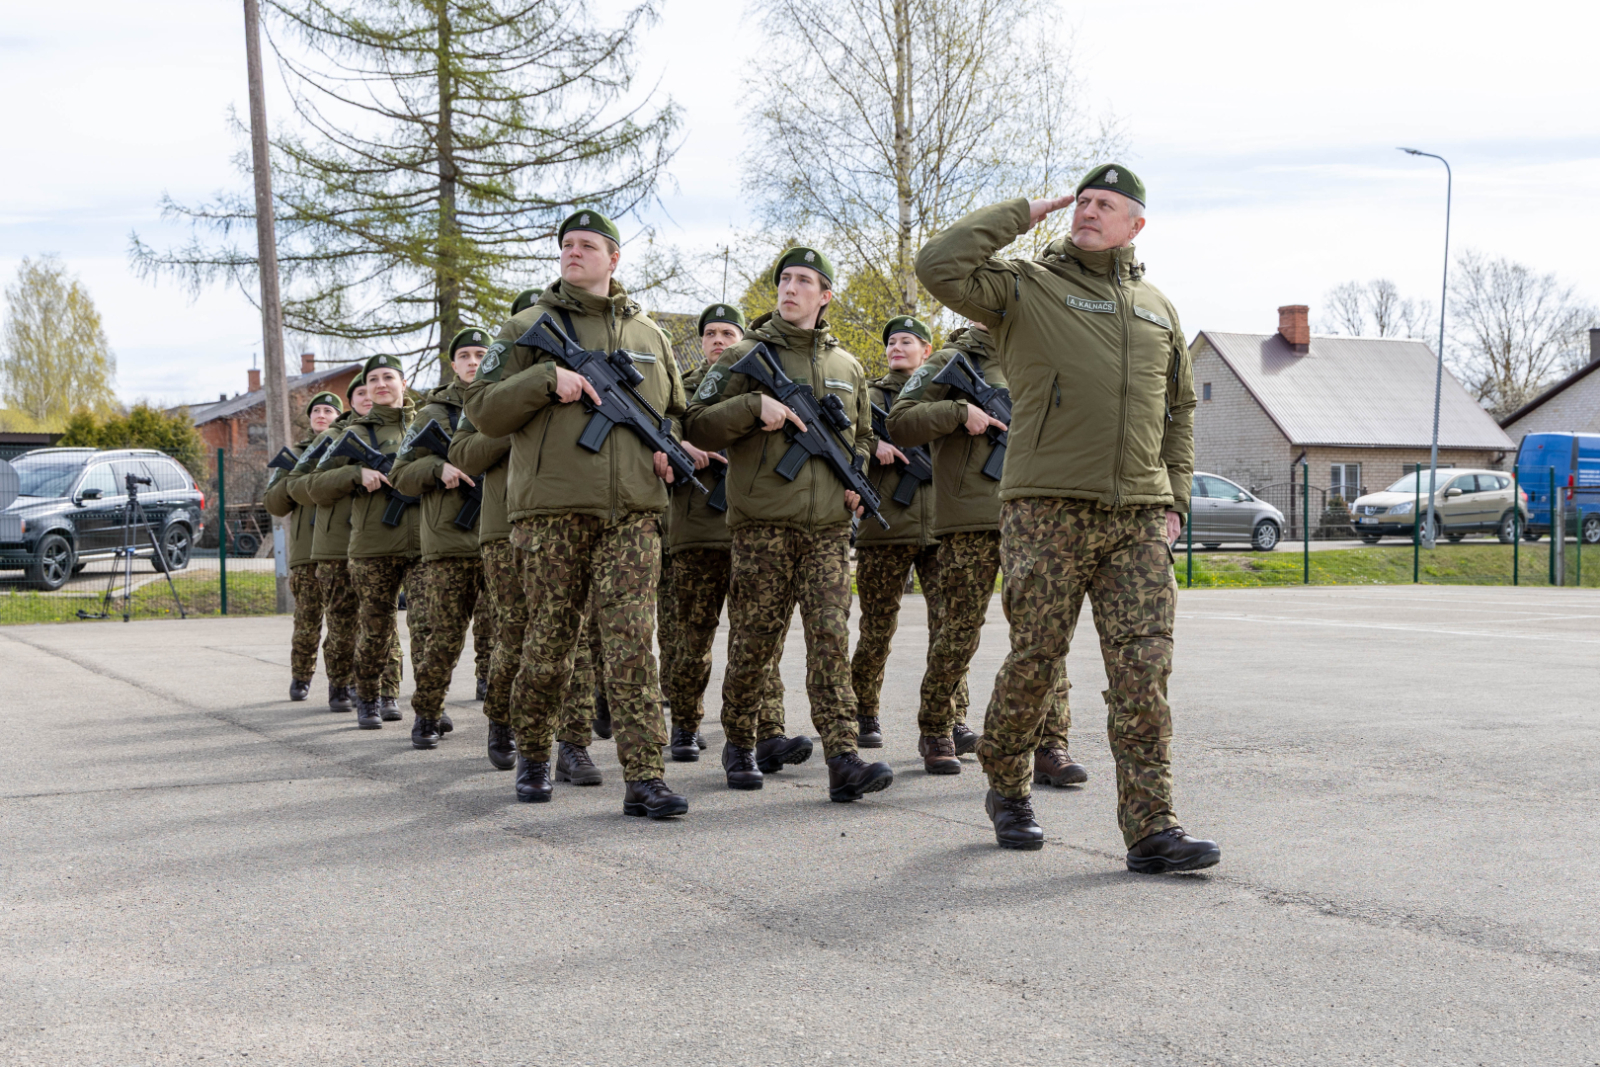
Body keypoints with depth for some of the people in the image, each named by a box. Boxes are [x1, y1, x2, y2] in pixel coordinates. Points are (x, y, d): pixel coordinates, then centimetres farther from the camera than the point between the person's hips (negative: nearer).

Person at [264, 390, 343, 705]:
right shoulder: (294, 454, 18)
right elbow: (273, 504, 12)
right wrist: (294, 479, -5)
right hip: (307, 549, 1)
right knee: (307, 620, -1)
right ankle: (300, 678, 16)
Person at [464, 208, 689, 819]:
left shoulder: (648, 335, 18)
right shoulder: (528, 328, 8)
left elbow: (676, 411, 29)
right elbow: (482, 411, 1)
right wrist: (547, 378, -12)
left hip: (632, 512, 2)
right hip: (551, 508, -1)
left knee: (631, 643, -8)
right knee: (549, 641, 5)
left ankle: (644, 778, -10)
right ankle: (533, 755, 26)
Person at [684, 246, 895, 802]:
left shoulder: (847, 366, 16)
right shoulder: (745, 355, 5)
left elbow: (862, 436, 29)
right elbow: (697, 424, -1)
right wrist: (755, 405, -15)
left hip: (829, 526, 3)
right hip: (762, 522, -2)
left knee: (831, 638, -6)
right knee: (754, 642, 2)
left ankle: (843, 760, -11)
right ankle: (739, 745, 21)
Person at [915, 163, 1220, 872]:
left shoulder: (1158, 308, 19)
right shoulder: (1025, 288, 4)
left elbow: (1179, 408, 26)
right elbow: (938, 266, -12)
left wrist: (1174, 495, 14)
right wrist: (1023, 214, -3)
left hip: (1139, 518, 4)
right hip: (1048, 510, -3)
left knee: (1144, 667, -4)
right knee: (1036, 659, 2)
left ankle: (1150, 828, -3)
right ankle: (1007, 790, 25)